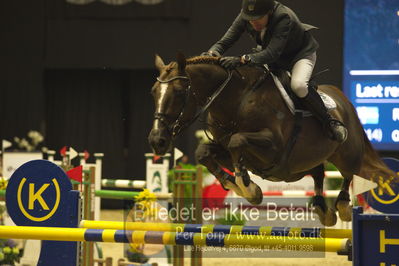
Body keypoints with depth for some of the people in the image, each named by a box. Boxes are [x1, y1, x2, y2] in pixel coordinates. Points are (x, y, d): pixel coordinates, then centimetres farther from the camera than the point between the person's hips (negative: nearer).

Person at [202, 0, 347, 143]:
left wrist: (242, 60, -62)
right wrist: (213, 51, -47)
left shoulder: (284, 18, -40)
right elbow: (226, 40, -22)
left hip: (301, 53, -7)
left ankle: (330, 122, -17)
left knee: (298, 85, -34)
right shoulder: (245, 17, -22)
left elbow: (272, 53, -48)